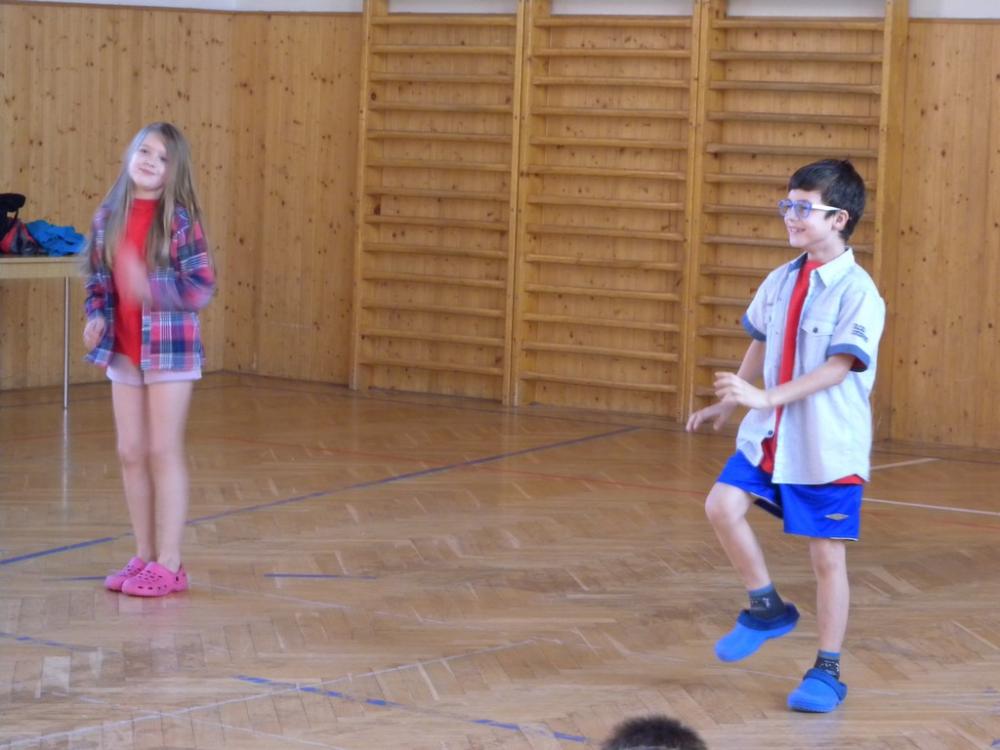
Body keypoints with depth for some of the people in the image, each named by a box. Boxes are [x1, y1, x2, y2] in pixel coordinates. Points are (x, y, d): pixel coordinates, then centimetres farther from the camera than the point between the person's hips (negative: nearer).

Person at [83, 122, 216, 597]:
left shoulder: (179, 219, -10)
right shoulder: (108, 216, 4)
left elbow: (202, 287, -13)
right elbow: (98, 281, 13)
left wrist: (150, 288, -27)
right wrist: (97, 318, -5)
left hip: (170, 349, -5)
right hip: (123, 352, 5)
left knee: (163, 452, -2)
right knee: (130, 453, 8)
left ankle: (169, 564, 5)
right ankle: (144, 555, 20)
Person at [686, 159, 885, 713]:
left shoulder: (857, 293, -16)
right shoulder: (780, 282, 5)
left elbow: (838, 368, -24)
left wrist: (764, 397, -31)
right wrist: (728, 404, 23)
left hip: (828, 449, -6)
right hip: (768, 436, 6)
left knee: (827, 556, 2)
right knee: (723, 505, -11)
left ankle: (827, 672, 16)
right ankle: (767, 607, 12)